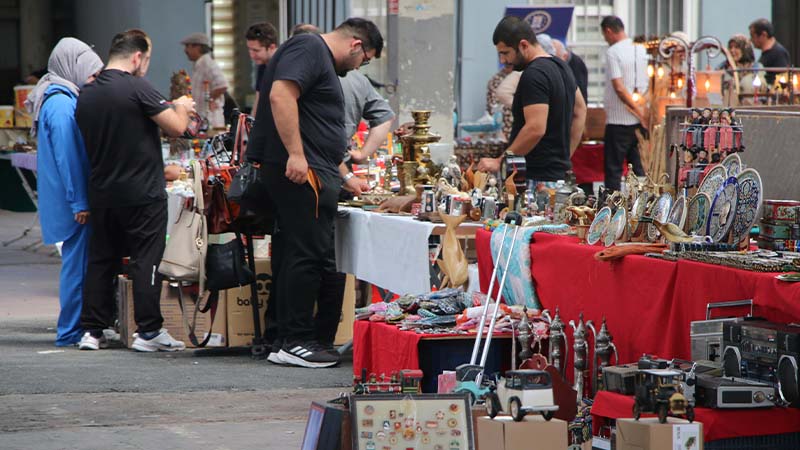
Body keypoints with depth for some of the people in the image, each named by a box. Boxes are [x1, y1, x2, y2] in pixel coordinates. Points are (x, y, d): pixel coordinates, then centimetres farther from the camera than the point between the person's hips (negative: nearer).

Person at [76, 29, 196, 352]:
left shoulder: (86, 95, 7)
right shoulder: (137, 88, -14)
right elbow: (177, 128, -14)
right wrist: (181, 108, 8)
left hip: (101, 192, 6)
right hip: (141, 192, -6)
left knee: (100, 259, 11)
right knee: (146, 261, 0)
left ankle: (92, 331, 12)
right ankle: (149, 331, 1)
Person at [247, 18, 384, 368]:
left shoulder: (324, 63, 26)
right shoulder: (309, 48, -6)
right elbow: (281, 95, -22)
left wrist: (346, 177, 36)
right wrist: (295, 154, -26)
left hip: (306, 171, 11)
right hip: (298, 170, -11)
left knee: (295, 254, 11)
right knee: (309, 255, -10)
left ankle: (285, 340, 14)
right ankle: (297, 341, -7)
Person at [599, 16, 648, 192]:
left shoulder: (612, 52, -11)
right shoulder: (641, 50, 9)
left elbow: (619, 88, -19)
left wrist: (639, 111, -16)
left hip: (618, 119, -6)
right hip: (639, 123, 6)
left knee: (613, 170, -1)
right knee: (639, 168, 10)